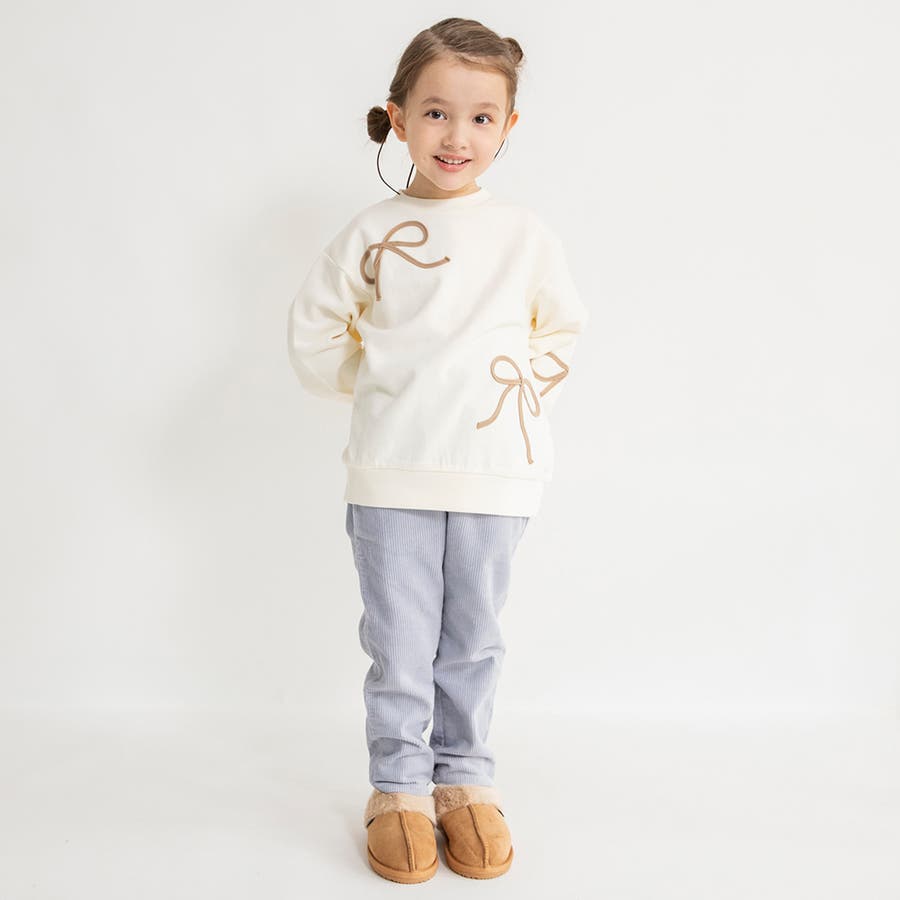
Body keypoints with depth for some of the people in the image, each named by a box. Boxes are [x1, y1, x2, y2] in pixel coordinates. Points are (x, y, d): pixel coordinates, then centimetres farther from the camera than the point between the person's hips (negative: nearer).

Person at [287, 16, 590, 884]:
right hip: (391, 476, 0)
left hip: (494, 474, 1)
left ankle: (465, 777, 28)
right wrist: (371, 383, 5)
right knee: (399, 643, 6)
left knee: (472, 641, 12)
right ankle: (399, 785, 22)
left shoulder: (526, 235, 3)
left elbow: (561, 331, 16)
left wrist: (523, 385, 5)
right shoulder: (369, 233, 1)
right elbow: (313, 333, 10)